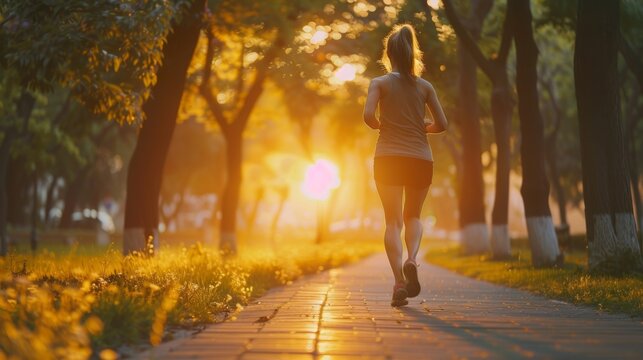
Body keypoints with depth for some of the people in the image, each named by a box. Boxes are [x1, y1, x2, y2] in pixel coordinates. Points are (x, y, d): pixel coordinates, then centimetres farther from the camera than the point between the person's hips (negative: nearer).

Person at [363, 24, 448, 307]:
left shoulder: (380, 83, 1)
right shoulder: (425, 87, 6)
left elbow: (368, 115, -13)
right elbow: (441, 124, 3)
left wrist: (381, 126, 8)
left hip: (388, 158, -1)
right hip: (420, 158, 2)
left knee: (393, 221, 3)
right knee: (412, 216, 19)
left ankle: (399, 281, -12)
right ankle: (411, 260, -9)